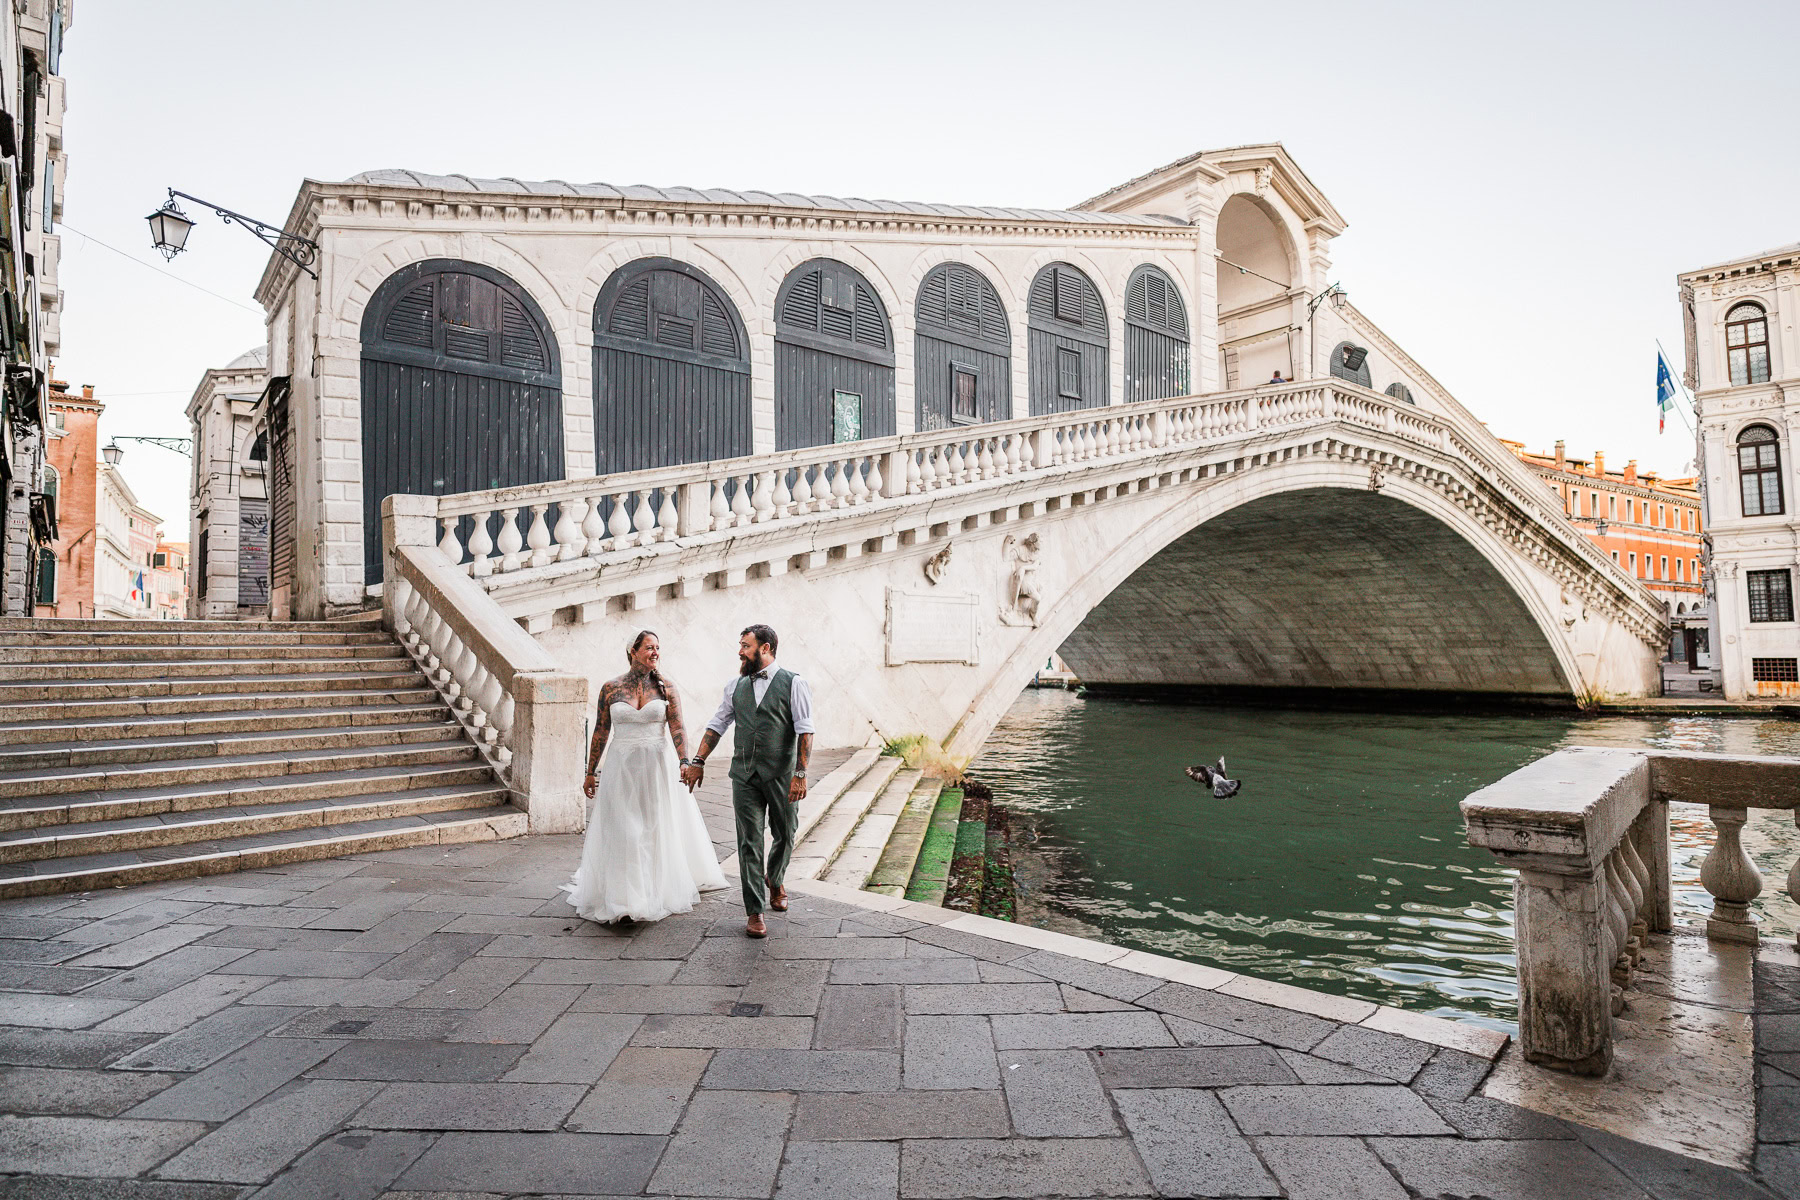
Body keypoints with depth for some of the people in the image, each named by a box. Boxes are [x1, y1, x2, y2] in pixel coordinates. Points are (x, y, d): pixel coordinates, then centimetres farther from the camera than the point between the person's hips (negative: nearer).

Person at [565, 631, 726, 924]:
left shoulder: (666, 689, -1)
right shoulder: (611, 688, 0)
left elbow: (677, 729, -8)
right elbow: (601, 732, 5)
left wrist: (685, 763, -22)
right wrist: (590, 772, 7)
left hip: (657, 767, 0)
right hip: (622, 768, 0)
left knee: (657, 829, 9)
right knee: (622, 831, 2)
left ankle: (656, 893, 26)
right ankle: (624, 897, 11)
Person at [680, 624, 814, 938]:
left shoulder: (793, 683, -4)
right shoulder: (736, 686, 9)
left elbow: (805, 732, -8)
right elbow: (716, 726, 15)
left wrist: (800, 774, -14)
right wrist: (697, 761, 6)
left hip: (781, 775, -2)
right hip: (745, 775, 3)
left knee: (784, 836, 12)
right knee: (749, 842, 0)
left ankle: (774, 881, 42)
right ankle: (755, 912, 6)